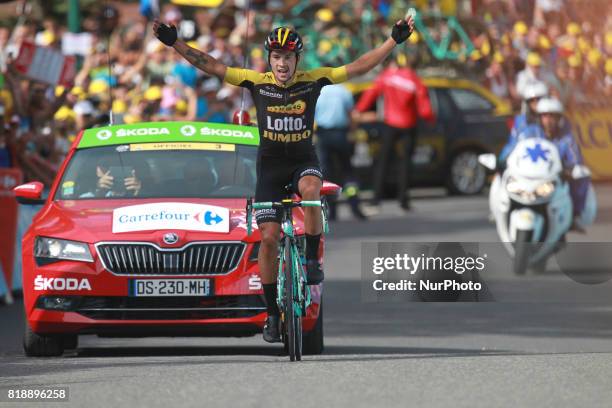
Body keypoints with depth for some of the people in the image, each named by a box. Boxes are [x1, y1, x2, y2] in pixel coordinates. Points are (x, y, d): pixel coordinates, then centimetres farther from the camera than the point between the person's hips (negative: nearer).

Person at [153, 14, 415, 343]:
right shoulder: (257, 82, -10)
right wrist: (174, 42, -18)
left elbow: (358, 67, -10)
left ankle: (312, 258, -19)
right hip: (270, 164, 1)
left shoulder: (312, 81, -10)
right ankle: (272, 313, 4)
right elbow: (212, 67, -11)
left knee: (310, 189, -37)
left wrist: (394, 41, -17)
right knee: (269, 236, -6)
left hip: (304, 160, -1)